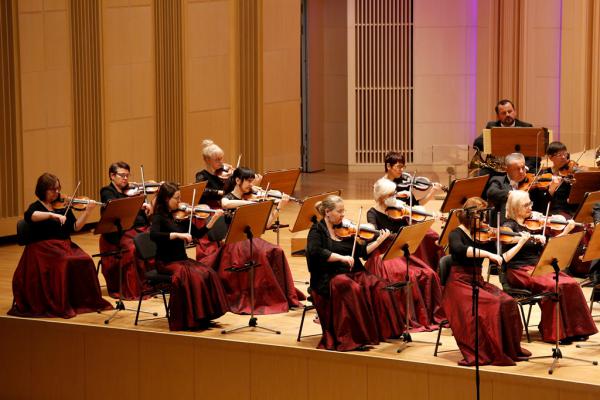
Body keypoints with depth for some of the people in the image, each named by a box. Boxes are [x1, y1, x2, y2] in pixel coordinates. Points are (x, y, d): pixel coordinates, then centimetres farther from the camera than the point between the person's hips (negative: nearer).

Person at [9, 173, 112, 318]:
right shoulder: (36, 207, 0)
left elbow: (75, 227, 7)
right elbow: (29, 216, -25)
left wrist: (87, 212, -7)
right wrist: (52, 214, -35)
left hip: (65, 246, 4)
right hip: (43, 249, -4)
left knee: (85, 261, -23)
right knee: (64, 263, -32)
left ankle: (86, 300, -15)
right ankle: (60, 305, -25)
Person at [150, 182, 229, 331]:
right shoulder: (159, 217, -8)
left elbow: (198, 234, 11)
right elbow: (153, 235, -27)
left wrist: (214, 219, 1)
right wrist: (178, 235, -33)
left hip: (182, 259, 6)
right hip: (166, 263, -6)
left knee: (208, 273, -20)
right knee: (192, 276, -32)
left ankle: (203, 317, -14)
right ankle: (188, 320, -23)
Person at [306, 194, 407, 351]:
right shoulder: (318, 230, 0)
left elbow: (361, 252, 12)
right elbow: (315, 252, -18)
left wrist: (379, 241, 1)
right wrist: (341, 257, -22)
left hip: (353, 273, 6)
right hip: (329, 277, -6)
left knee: (379, 286, -19)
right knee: (352, 289, -35)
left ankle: (384, 330, -13)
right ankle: (353, 338, -31)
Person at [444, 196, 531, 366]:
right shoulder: (456, 235, -7)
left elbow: (501, 259, 12)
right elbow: (459, 250, -31)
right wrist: (487, 254, -37)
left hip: (478, 282, 6)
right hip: (459, 284, -6)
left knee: (508, 303, -19)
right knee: (491, 304, -29)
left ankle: (510, 350, -9)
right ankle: (479, 354, -22)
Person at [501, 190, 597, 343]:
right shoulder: (510, 226, -5)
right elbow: (504, 258, -15)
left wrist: (566, 231, 7)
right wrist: (521, 242, -25)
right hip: (520, 272, -6)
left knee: (571, 284, -17)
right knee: (554, 286, -29)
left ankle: (574, 329, -13)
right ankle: (554, 332, -19)